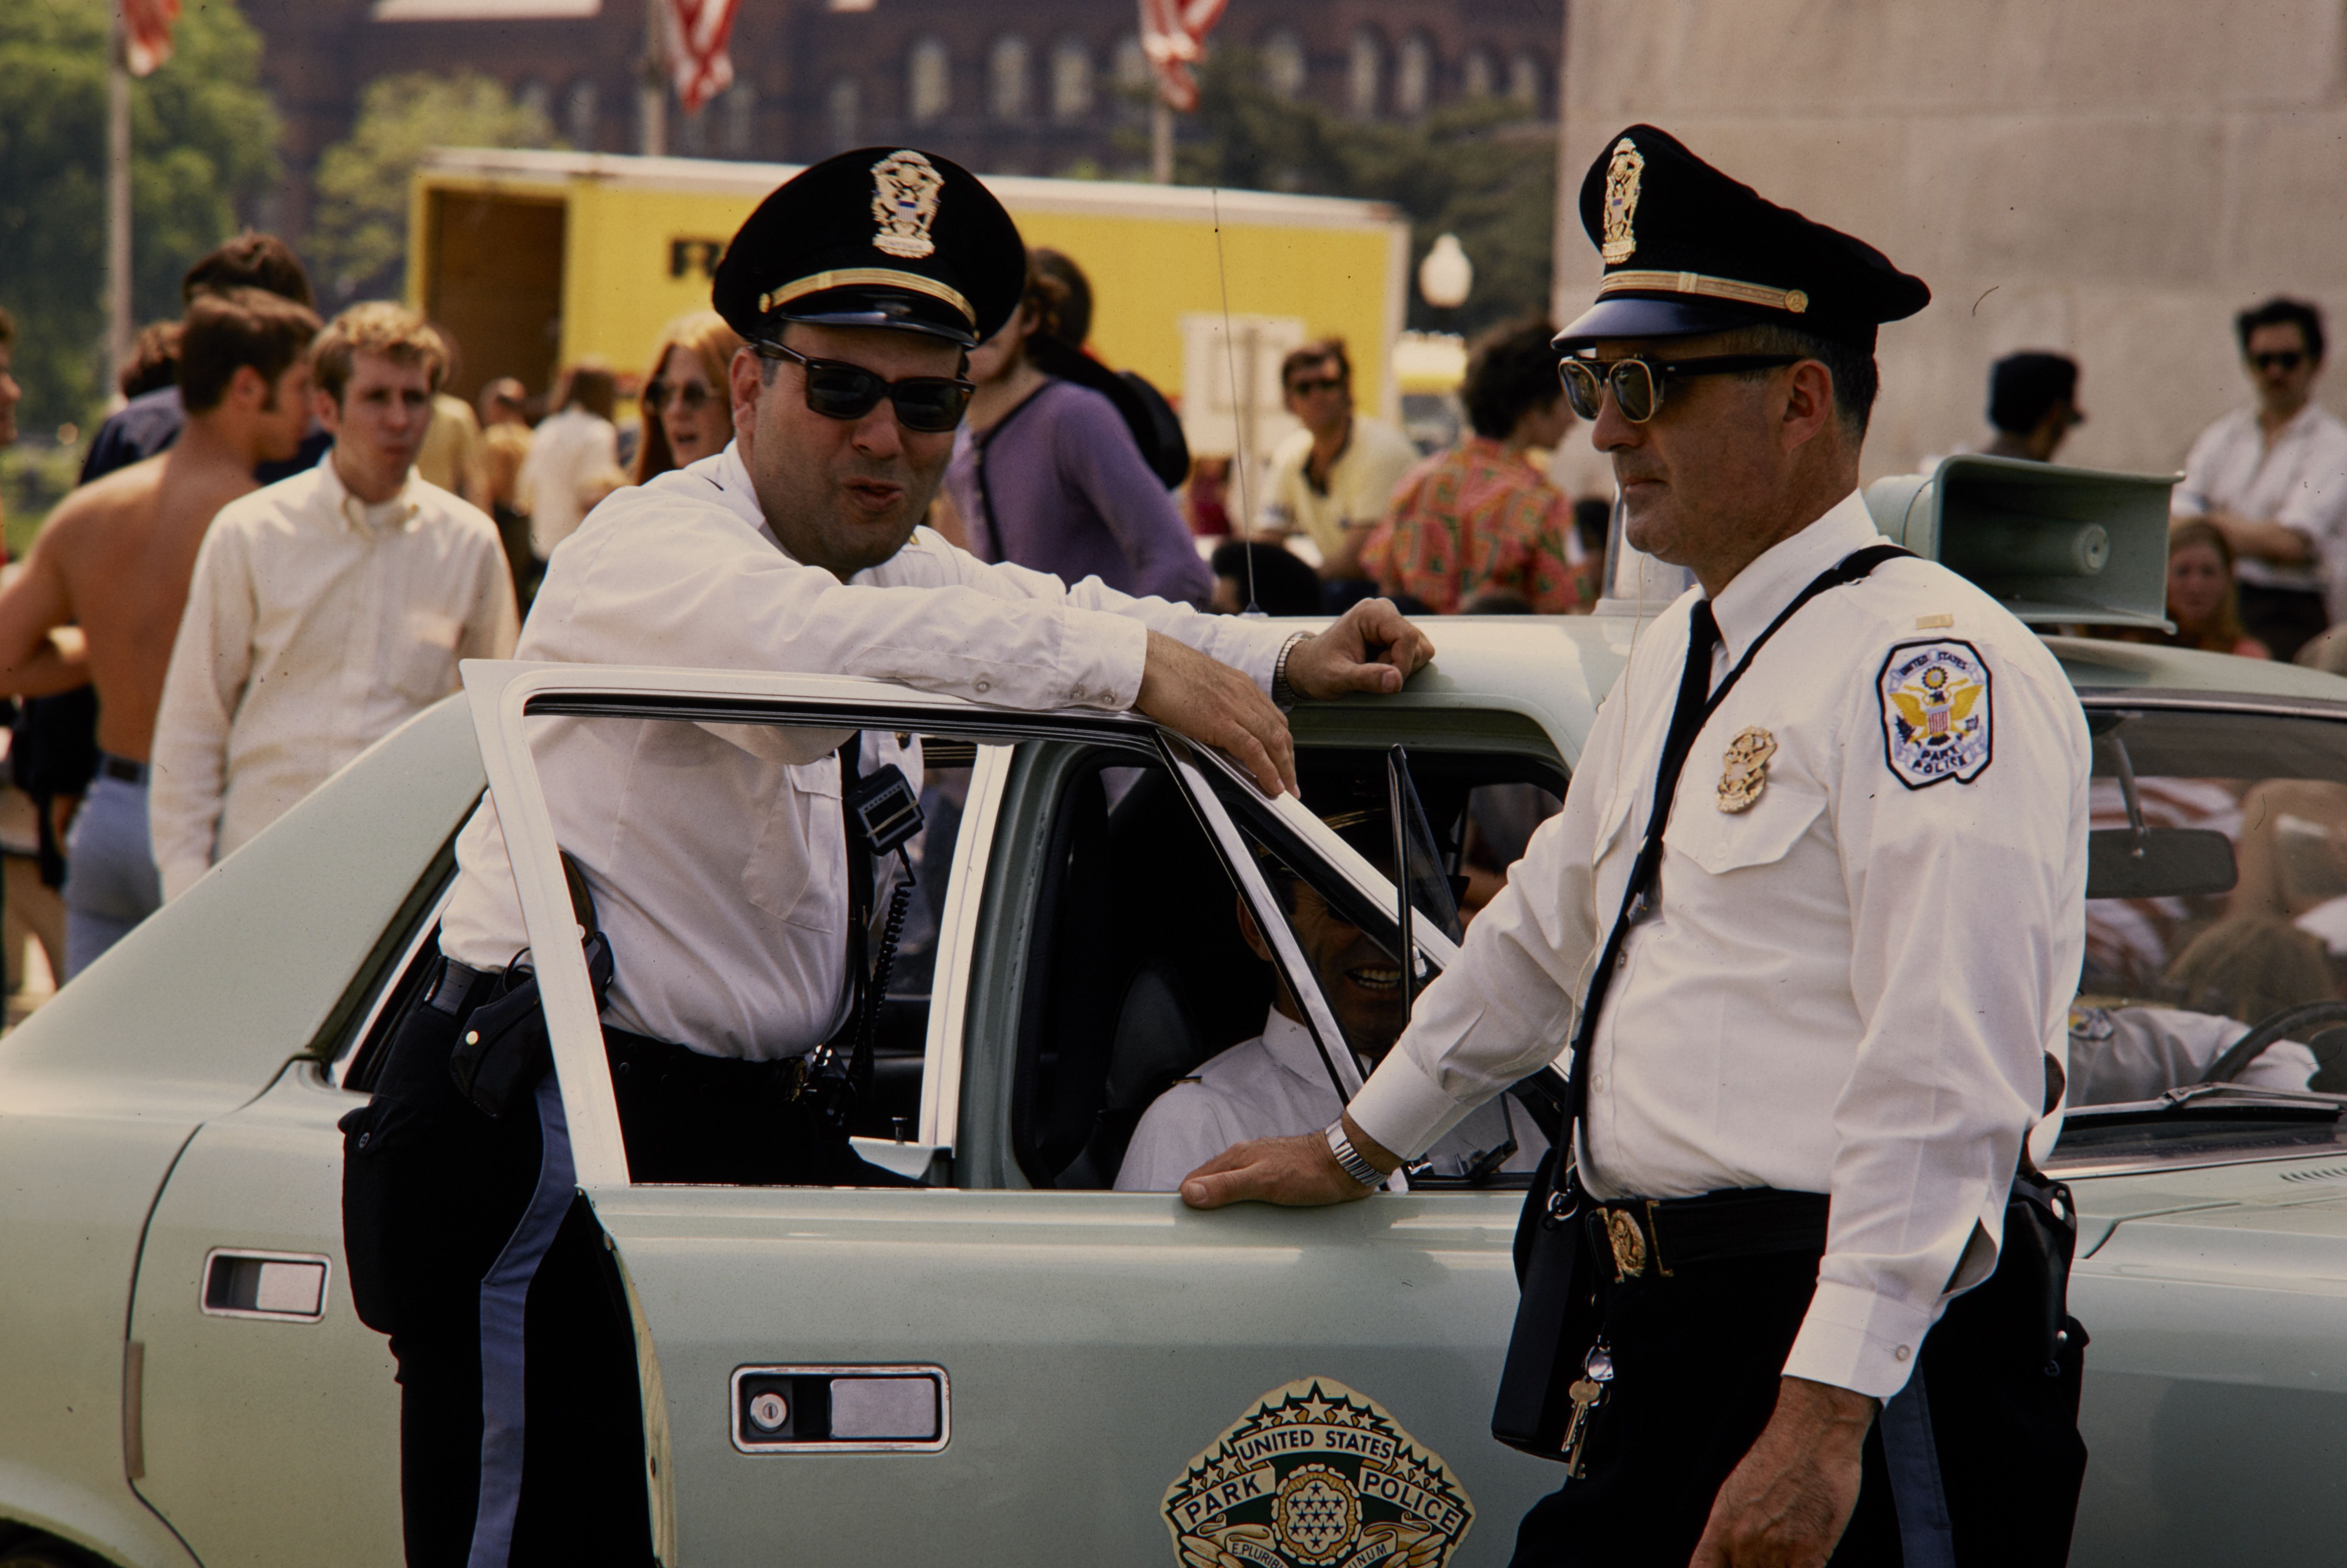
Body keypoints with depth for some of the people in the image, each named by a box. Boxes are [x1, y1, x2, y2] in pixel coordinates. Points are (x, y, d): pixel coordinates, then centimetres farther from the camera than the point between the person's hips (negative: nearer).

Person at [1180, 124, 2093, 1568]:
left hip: (1850, 1350, -9)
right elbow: (1545, 933, 34)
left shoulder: (1930, 663, -12)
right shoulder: (1678, 659, 19)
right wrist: (1358, 1151, 43)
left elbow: (1948, 1084, -20)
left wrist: (1826, 1414, -24)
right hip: (1658, 1344, 9)